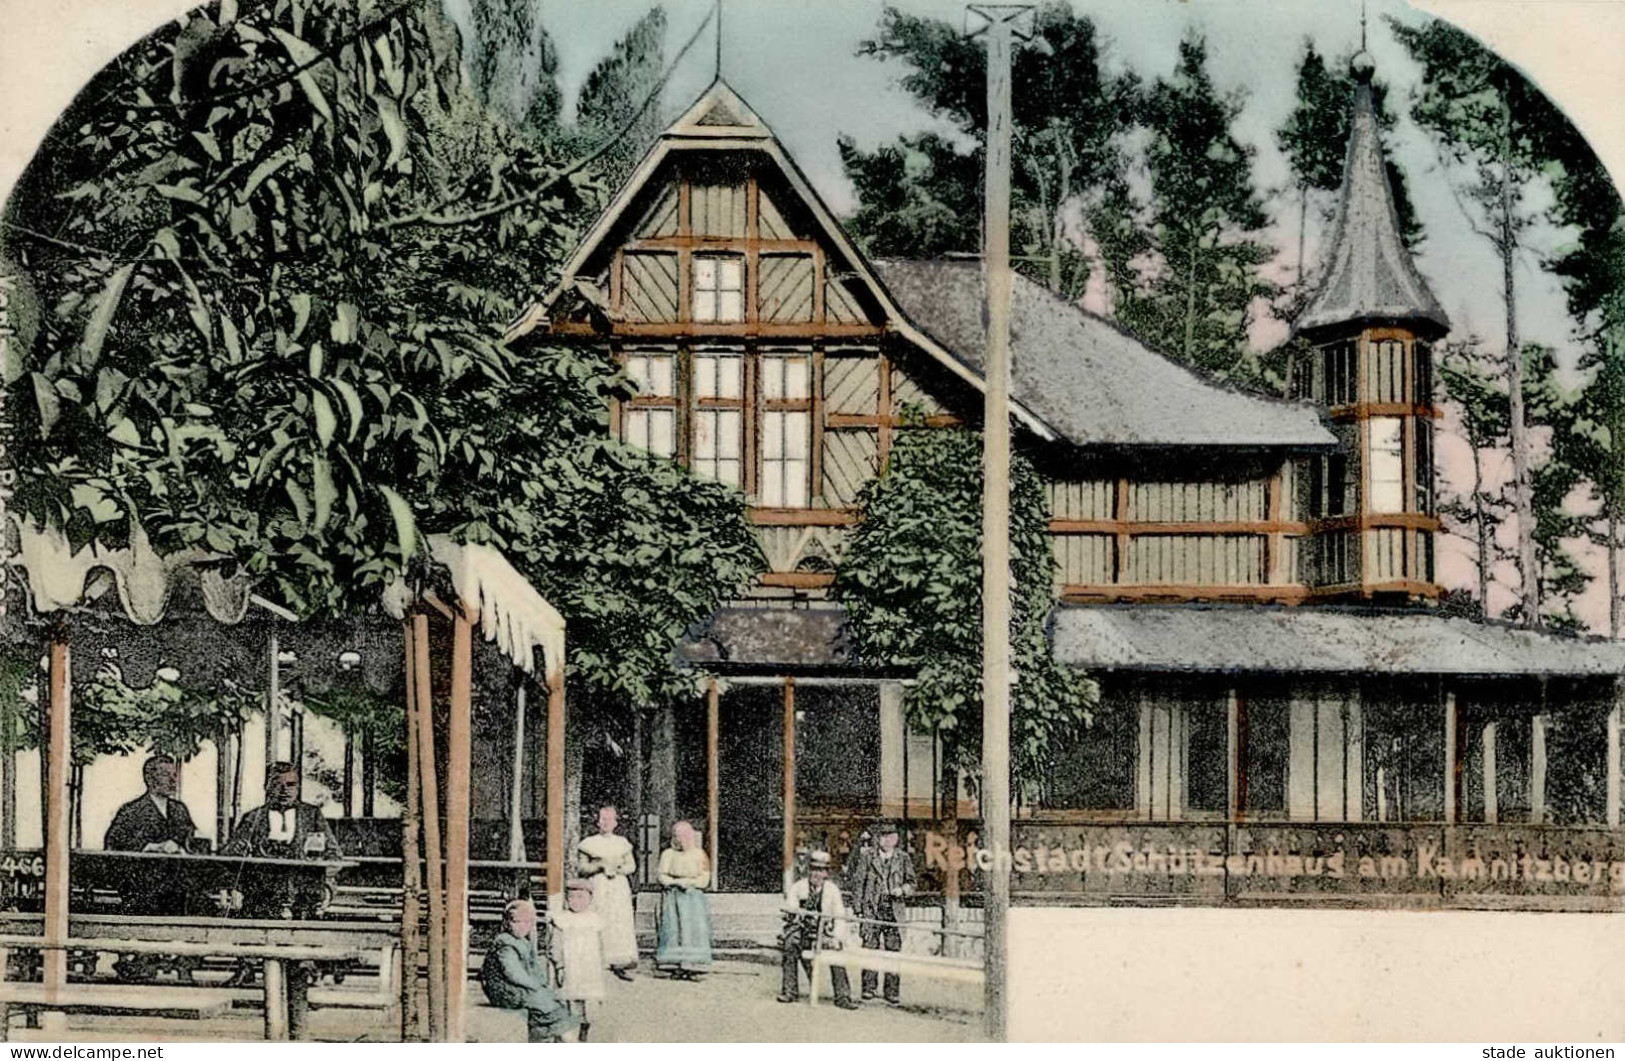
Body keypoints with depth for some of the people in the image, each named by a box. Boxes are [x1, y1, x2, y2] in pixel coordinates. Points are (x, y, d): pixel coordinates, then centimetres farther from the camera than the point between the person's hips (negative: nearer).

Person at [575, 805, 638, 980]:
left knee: (621, 924, -5)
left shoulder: (622, 843, 13)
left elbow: (632, 865, 10)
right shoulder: (590, 844, 5)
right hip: (598, 887, -2)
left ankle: (620, 963, -7)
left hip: (619, 887, 2)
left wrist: (618, 869, -8)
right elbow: (582, 866, -1)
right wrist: (600, 865, -13)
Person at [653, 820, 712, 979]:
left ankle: (691, 967, -11)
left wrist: (687, 882, -10)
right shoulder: (668, 854, 9)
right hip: (672, 898, 1)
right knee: (673, 929, -8)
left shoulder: (699, 855, 3)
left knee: (692, 929, -9)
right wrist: (677, 882, -12)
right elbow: (662, 876, 1)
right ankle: (676, 966, -9)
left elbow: (704, 881, -2)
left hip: (693, 899, -1)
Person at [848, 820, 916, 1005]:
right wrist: (858, 909, 0)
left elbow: (911, 883, 14)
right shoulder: (868, 856, 6)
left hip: (894, 909, 1)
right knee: (870, 948, -4)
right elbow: (858, 882, 6)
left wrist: (902, 889, -10)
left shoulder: (903, 858, 10)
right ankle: (868, 989, 2)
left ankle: (892, 994, 4)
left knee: (893, 951, -1)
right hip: (871, 908, -1)